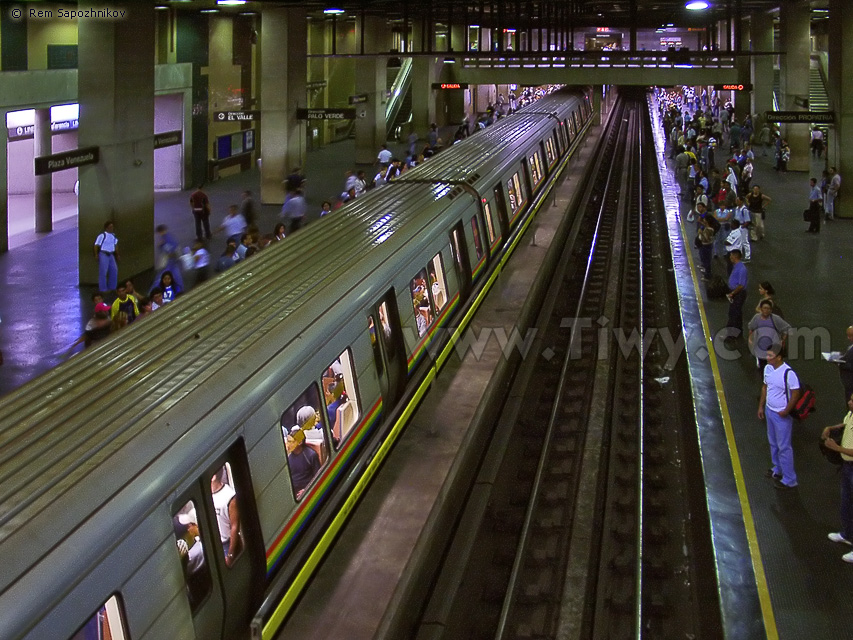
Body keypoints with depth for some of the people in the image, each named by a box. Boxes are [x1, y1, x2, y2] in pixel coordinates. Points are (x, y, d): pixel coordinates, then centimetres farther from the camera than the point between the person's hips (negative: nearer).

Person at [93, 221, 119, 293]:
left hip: (111, 255, 7)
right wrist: (96, 254, -15)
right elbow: (96, 245, -11)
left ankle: (111, 287, 17)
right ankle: (103, 289, -1)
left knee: (114, 270, 6)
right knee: (103, 272, -5)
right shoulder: (102, 235, -14)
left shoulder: (113, 235, 9)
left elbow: (115, 245, 20)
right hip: (103, 255, -7)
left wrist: (117, 254, 20)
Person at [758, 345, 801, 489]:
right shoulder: (768, 368, -1)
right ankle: (778, 469, 41)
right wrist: (761, 406, 14)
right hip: (769, 411, 8)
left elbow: (796, 393, -20)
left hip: (782, 415, -8)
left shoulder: (788, 373, -25)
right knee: (773, 443, 22)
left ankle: (789, 480, 7)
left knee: (784, 447, -1)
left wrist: (786, 411, -18)